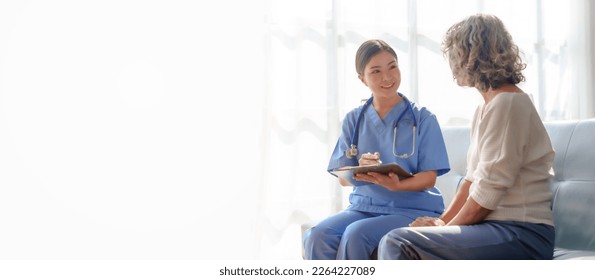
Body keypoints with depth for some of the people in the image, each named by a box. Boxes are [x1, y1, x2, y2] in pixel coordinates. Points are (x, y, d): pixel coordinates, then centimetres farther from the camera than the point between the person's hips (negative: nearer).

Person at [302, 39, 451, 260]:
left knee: (356, 234, -32)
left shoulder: (422, 118, 1)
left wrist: (396, 185, -26)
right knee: (317, 236, -27)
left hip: (413, 208, -3)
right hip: (364, 206, 3)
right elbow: (343, 178, 5)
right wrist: (360, 171, -19)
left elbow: (429, 178, -4)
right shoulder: (353, 120, 9)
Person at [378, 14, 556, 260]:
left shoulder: (507, 104, -14)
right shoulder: (485, 108, 17)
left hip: (522, 234, -9)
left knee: (397, 245, -23)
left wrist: (447, 227, -4)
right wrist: (443, 220, 4)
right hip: (494, 226, 9)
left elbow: (489, 191, -17)